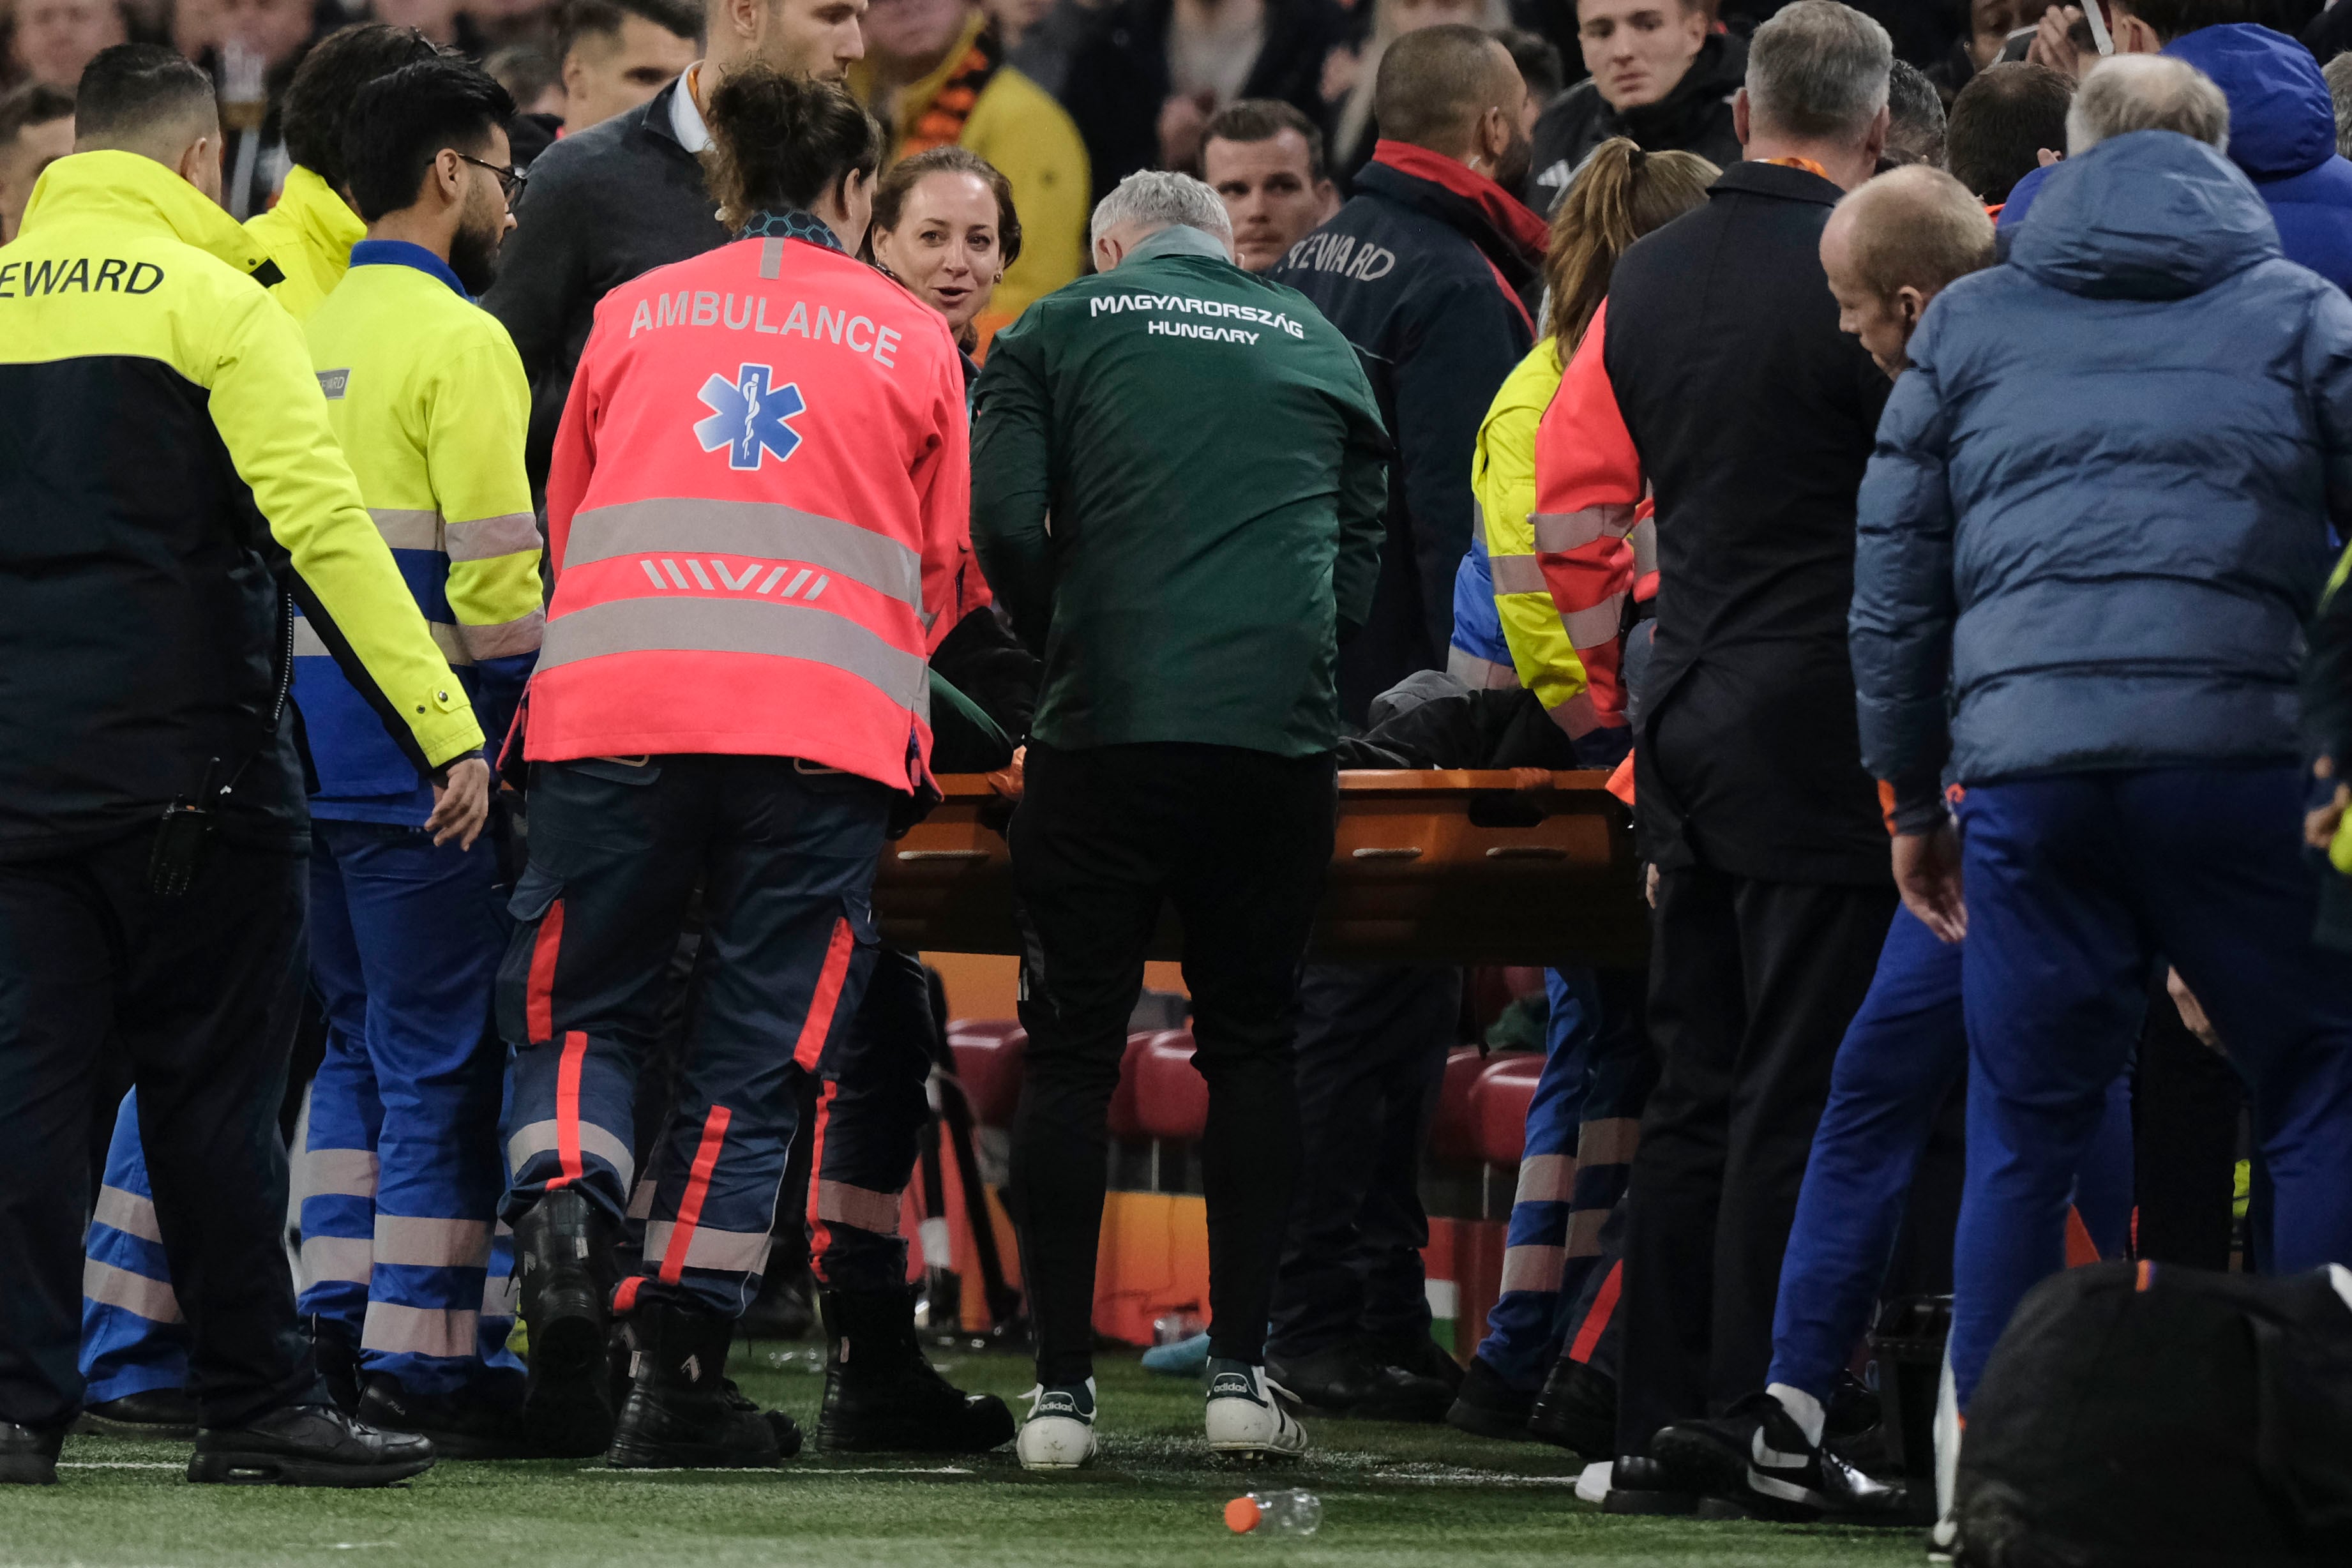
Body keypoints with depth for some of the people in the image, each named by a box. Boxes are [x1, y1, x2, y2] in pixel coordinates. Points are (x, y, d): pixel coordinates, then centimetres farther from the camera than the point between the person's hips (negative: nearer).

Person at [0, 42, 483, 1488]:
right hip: (182, 757, -4)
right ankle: (256, 1400, 6)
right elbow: (324, 526, -14)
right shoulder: (216, 303, -5)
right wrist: (447, 721, -14)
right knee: (211, 1082, 2)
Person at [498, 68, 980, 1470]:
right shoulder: (912, 339, 14)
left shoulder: (632, 315, 16)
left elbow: (561, 521, 24)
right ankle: (681, 1365, -1)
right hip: (827, 721, -1)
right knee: (758, 1045, 3)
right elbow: (950, 568, 20)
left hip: (614, 701, 1)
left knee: (580, 1003, 11)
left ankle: (563, 1210, -18)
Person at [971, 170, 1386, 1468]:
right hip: (1280, 736, 2)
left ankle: (1062, 1386, 2)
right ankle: (1238, 1372, 7)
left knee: (1072, 1051, 5)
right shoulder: (1317, 348, 18)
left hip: (1105, 728, -2)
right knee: (1251, 1043, 13)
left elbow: (1002, 523, -2)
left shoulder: (1060, 329, 9)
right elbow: (1360, 549, 15)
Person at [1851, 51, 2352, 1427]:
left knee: (2024, 1133, 7)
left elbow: (1893, 578, 16)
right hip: (2238, 748, -2)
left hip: (2024, 765, 2)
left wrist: (1912, 797, 22)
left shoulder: (1969, 324, 16)